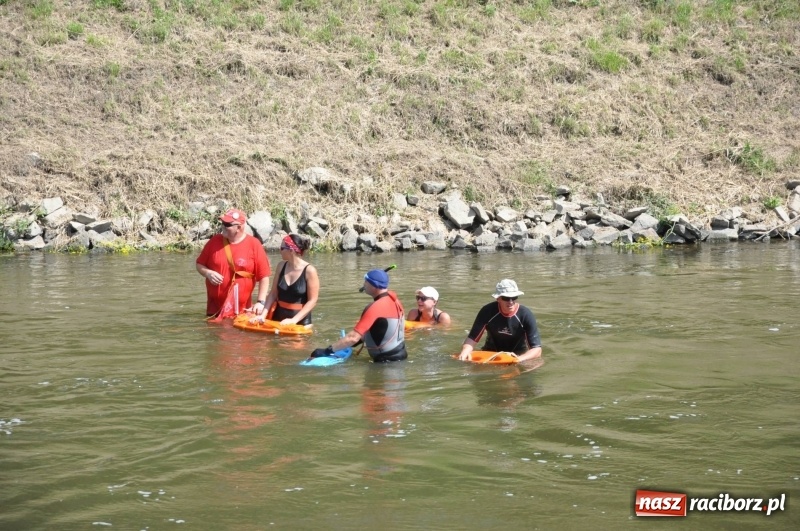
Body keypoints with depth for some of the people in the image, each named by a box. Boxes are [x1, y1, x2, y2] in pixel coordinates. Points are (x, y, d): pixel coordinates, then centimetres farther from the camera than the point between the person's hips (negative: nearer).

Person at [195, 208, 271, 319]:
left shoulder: (254, 244, -6)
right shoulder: (215, 241, 3)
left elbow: (264, 276, -6)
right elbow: (199, 264, 12)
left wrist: (261, 302, -13)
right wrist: (208, 273, -10)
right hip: (215, 308, 2)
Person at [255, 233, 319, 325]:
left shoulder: (309, 271, -14)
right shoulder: (281, 266, 2)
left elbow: (312, 300, -14)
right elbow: (273, 293, 6)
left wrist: (294, 320, -21)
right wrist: (263, 315, -5)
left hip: (300, 320, -5)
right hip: (278, 317, 5)